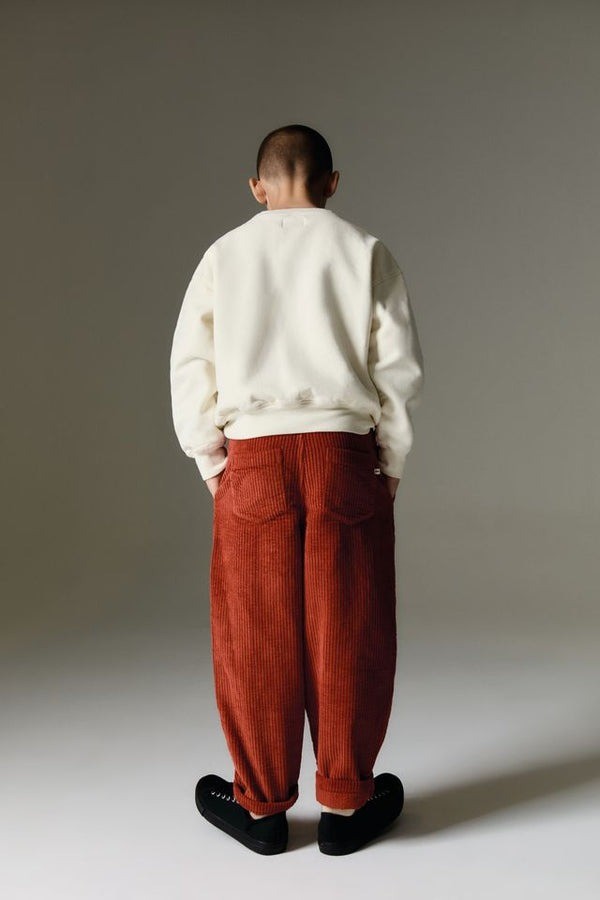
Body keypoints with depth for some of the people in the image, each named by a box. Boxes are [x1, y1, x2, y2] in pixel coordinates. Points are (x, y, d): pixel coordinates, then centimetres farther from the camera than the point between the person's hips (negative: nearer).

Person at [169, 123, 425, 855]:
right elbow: (400, 368, 0)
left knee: (255, 638, 9)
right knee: (347, 636, 8)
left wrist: (212, 465, 13)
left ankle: (260, 806, 21)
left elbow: (189, 369, 5)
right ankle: (346, 802, 20)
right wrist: (390, 465, 10)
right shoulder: (364, 251, 5)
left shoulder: (224, 254, 8)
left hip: (252, 459, 1)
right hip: (344, 454, 0)